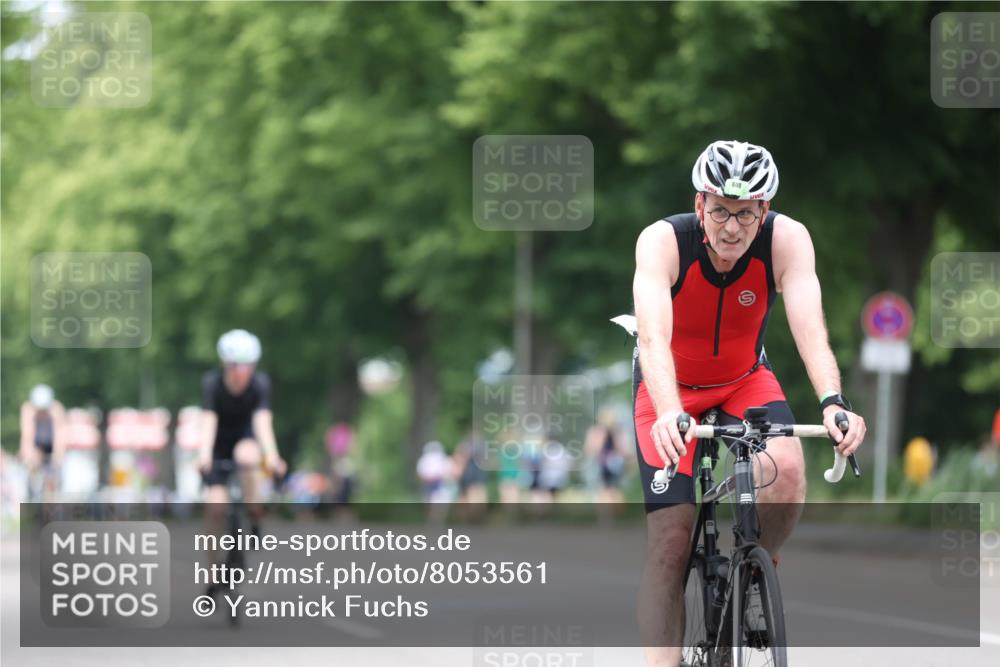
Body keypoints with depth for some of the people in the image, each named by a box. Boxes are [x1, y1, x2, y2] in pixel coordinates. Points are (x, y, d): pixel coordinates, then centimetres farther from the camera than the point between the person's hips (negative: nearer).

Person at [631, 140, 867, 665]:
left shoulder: (787, 240, -24)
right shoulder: (662, 242, -30)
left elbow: (809, 328, -35)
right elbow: (654, 336, -42)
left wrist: (832, 402, -53)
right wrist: (668, 415, -60)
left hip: (745, 381, 2)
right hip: (670, 389, -1)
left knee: (787, 470, -28)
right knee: (670, 538, -13)